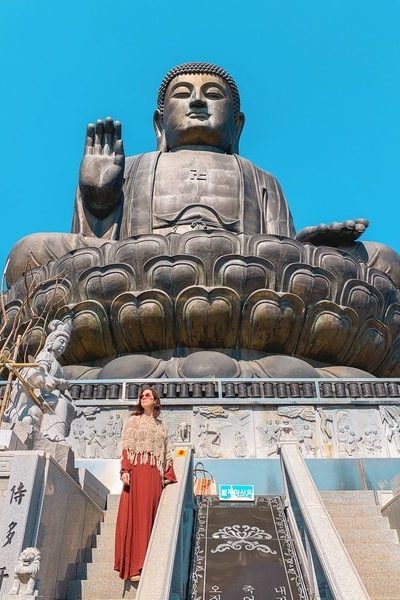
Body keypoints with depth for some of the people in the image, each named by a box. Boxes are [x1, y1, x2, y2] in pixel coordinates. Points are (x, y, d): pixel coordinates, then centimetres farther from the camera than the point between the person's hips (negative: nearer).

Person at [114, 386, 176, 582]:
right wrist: (125, 470, -13)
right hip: (136, 471, -3)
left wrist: (169, 476, 9)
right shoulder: (133, 421, 12)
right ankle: (133, 566, -10)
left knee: (150, 515, -2)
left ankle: (145, 564, 2)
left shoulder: (161, 426, 22)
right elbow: (126, 447, 1)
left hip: (154, 474, 3)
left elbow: (166, 453, 18)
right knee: (135, 514, -10)